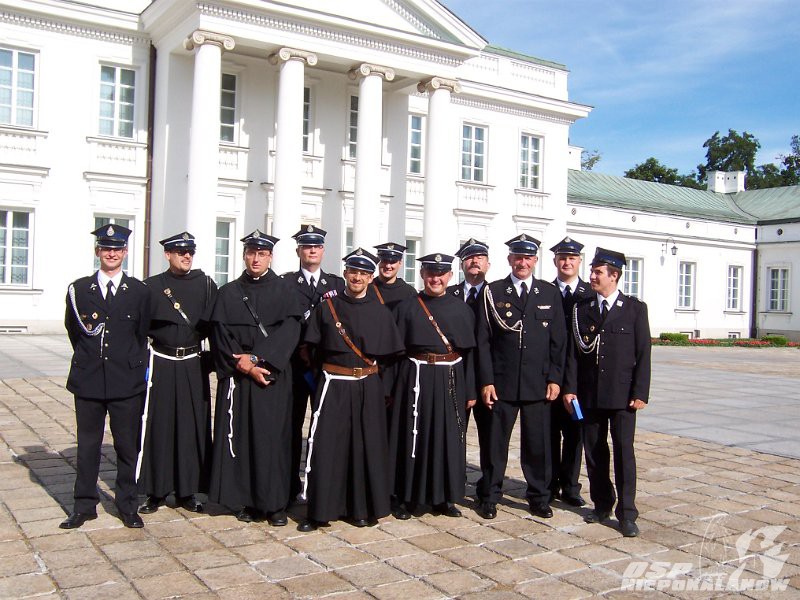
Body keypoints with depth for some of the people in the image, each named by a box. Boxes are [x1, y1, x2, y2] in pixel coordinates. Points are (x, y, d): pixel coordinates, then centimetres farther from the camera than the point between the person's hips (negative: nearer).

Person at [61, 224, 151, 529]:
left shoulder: (139, 291, 3)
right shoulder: (79, 289, 4)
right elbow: (73, 331, 14)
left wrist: (137, 367, 9)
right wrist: (89, 359, 14)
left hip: (127, 381, -1)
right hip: (88, 379, 1)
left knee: (127, 445, 6)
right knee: (87, 444, 9)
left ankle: (127, 504, 18)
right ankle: (84, 505, 22)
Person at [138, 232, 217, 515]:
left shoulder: (205, 284, 5)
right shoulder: (152, 285, 2)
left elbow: (213, 323, 2)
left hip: (193, 365, 1)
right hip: (160, 364, -1)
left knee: (192, 426, 4)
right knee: (158, 425, 1)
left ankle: (187, 491, 15)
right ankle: (156, 491, 13)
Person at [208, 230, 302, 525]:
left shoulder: (284, 290, 6)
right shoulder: (229, 292, 9)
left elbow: (290, 329, -5)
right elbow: (220, 335, 2)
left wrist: (257, 358, -14)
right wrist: (244, 366, -10)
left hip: (274, 375, -1)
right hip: (236, 376, 1)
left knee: (273, 435, -2)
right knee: (240, 434, 2)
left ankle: (275, 503, 5)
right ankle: (244, 500, 12)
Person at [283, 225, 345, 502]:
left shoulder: (337, 284, 12)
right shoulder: (285, 282, 6)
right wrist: (301, 349, -9)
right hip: (295, 362, -1)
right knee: (293, 424, 3)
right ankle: (290, 484, 11)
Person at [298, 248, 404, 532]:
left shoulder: (381, 312, 4)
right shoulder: (326, 307, 3)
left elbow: (388, 354, 6)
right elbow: (315, 349, 6)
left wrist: (377, 381, 3)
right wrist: (326, 371, 2)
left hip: (368, 389, 1)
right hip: (333, 387, -1)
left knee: (366, 446, 6)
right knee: (326, 446, -3)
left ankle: (363, 508, 20)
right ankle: (320, 510, 8)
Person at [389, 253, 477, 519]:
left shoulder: (461, 308, 6)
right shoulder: (406, 307, 3)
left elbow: (469, 352, 6)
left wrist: (470, 391, 3)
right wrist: (389, 388, -5)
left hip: (451, 382, 2)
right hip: (415, 380, -1)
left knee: (448, 438, 8)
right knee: (412, 436, 4)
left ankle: (444, 497, 22)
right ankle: (406, 497, 16)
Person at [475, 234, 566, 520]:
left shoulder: (550, 293, 7)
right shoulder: (492, 292, 2)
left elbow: (558, 340, 7)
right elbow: (483, 340, -1)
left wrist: (554, 378, 0)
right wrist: (486, 381, -6)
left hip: (539, 384, 1)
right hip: (501, 383, -1)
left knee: (538, 443, 8)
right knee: (496, 441, 6)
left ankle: (539, 497, 24)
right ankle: (489, 497, 20)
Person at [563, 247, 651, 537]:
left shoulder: (635, 308, 0)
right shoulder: (581, 309, 7)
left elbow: (643, 353, -2)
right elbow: (573, 351, 5)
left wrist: (640, 393, -7)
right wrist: (570, 388, -1)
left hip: (622, 393, -3)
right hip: (589, 394, 3)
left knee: (624, 450, -2)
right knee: (594, 450, 9)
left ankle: (626, 513, 5)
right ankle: (602, 504, 22)